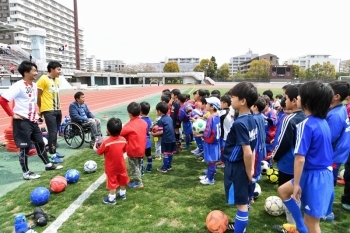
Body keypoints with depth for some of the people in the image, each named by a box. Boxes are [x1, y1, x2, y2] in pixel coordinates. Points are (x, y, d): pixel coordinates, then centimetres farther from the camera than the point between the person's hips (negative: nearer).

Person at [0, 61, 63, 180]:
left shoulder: (34, 85, 9)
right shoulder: (18, 86, -16)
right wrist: (12, 114, -16)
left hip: (33, 120, 8)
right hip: (22, 121, -8)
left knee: (40, 142, 16)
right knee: (25, 147, -1)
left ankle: (48, 164, 30)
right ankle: (26, 173, 12)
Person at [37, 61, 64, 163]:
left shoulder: (57, 80, 13)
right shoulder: (43, 79, -11)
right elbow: (38, 95, -8)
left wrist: (58, 105, 16)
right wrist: (40, 108, -2)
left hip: (57, 110, 8)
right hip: (48, 110, -8)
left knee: (55, 131, 14)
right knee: (53, 132, -8)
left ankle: (54, 151, 26)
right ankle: (53, 155, -1)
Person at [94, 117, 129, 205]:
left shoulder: (106, 143, -26)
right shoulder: (123, 140, -14)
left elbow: (99, 152, -10)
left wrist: (94, 147, 9)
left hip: (111, 168, -4)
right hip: (121, 166, 4)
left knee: (112, 182, 11)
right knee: (122, 180, 22)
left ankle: (112, 199, 25)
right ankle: (122, 194, 42)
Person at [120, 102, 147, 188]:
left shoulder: (129, 125, -22)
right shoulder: (144, 123, -3)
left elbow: (120, 134, -15)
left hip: (133, 151, -7)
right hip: (141, 150, 7)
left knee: (134, 167, 9)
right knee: (138, 166, 23)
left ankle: (138, 183, 17)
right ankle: (137, 180, 35)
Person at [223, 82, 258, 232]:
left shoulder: (239, 123, -25)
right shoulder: (251, 120, 3)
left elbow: (247, 153, -26)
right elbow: (251, 147, 9)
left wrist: (248, 173, -14)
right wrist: (251, 169, 14)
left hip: (236, 167, -9)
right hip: (242, 166, 9)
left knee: (241, 202, 5)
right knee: (243, 200, 24)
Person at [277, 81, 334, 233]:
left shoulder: (306, 125, -22)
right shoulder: (323, 122, 5)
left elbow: (300, 158, -23)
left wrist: (296, 184, -13)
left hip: (313, 176, -9)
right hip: (326, 173, 9)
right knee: (283, 190, 23)